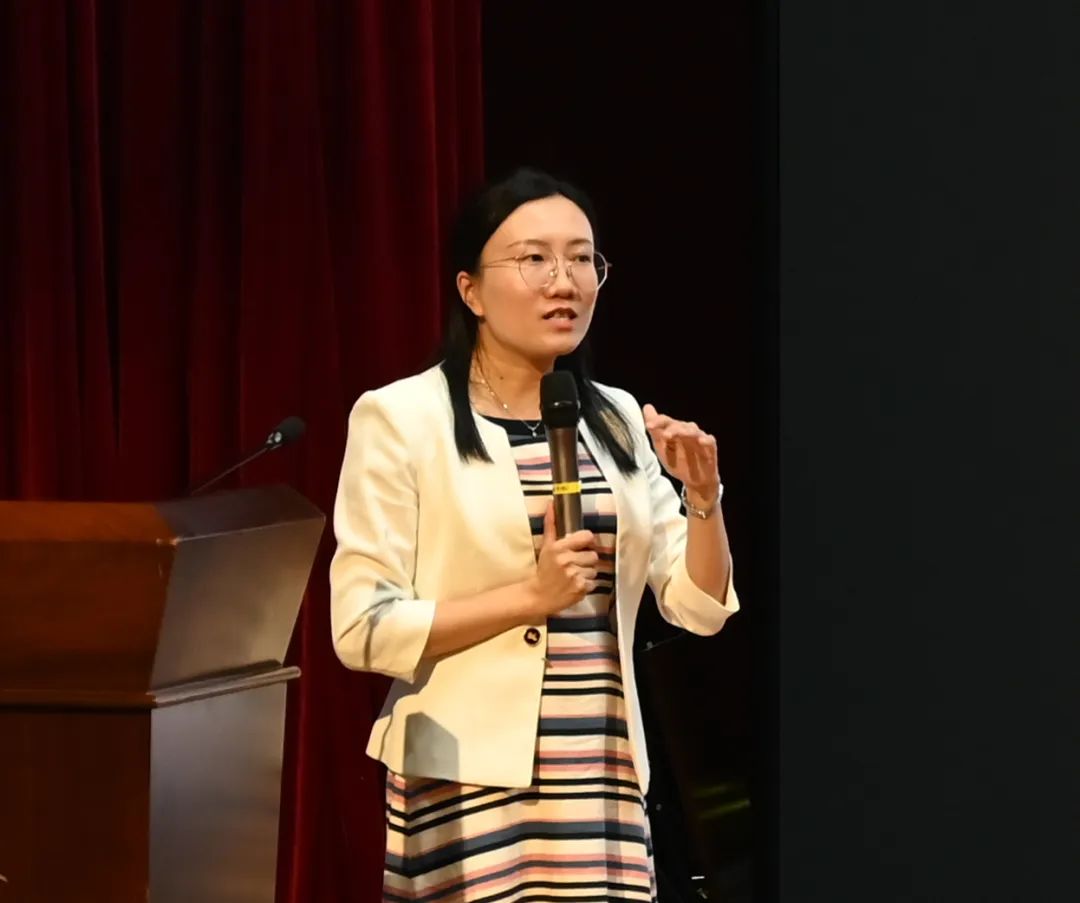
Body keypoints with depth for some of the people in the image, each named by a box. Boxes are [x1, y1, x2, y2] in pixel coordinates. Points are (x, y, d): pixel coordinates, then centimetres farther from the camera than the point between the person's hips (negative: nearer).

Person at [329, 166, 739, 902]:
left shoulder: (618, 420, 10)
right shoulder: (402, 418, -5)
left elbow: (700, 607, 9)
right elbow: (363, 628, -11)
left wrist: (703, 497, -7)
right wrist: (529, 596, -17)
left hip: (604, 780, 4)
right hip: (471, 784, -4)